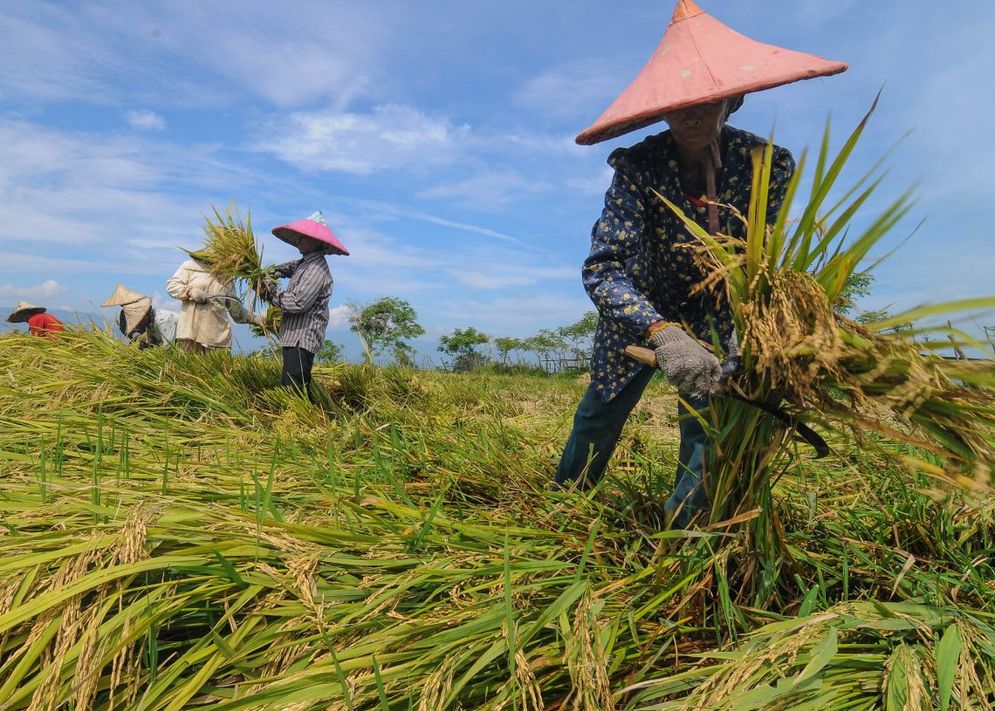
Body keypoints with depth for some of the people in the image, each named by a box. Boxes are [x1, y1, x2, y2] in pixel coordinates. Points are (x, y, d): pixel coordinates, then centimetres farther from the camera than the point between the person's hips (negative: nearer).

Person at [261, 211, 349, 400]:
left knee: (292, 388, -16)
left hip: (302, 339, -11)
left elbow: (297, 303, -23)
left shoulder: (316, 269, -16)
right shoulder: (307, 262, 16)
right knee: (301, 388, 13)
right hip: (297, 337, 11)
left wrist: (272, 291, -8)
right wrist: (279, 270, 21)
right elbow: (295, 266, 42)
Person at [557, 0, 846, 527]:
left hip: (718, 315, 2)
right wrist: (662, 334, -53)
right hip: (642, 308, -1)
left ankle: (684, 532, 21)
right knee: (601, 413, 7)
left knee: (707, 425, -1)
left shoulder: (765, 162, -19)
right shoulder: (639, 166, -26)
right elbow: (602, 269, -37)